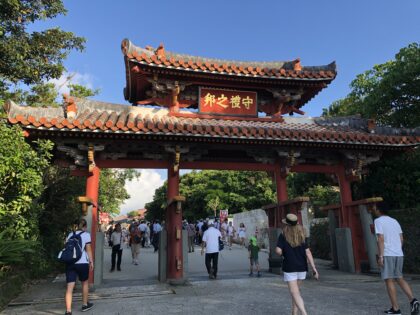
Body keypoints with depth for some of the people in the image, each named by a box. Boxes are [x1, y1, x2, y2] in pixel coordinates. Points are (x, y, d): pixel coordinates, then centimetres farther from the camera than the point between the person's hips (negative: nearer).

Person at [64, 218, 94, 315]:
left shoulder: (70, 235, 17)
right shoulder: (86, 234, 2)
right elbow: (88, 249, -1)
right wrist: (91, 261, 5)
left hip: (69, 262, 3)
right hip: (82, 262, -3)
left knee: (69, 287, 1)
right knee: (85, 283, 19)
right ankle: (85, 304, 31)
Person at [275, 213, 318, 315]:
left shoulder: (283, 236, -8)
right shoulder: (301, 235, 3)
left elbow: (278, 251, -16)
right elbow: (308, 252, -2)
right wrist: (314, 268, -3)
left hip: (289, 268, -5)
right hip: (302, 267, 5)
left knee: (295, 293, -6)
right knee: (295, 290, 22)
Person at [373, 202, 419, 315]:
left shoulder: (378, 221, -6)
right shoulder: (395, 221, 15)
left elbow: (381, 239, -14)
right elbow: (401, 239, 14)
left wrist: (380, 256, -13)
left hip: (387, 255, -7)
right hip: (399, 254, 7)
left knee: (389, 281, 1)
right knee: (399, 279, 17)